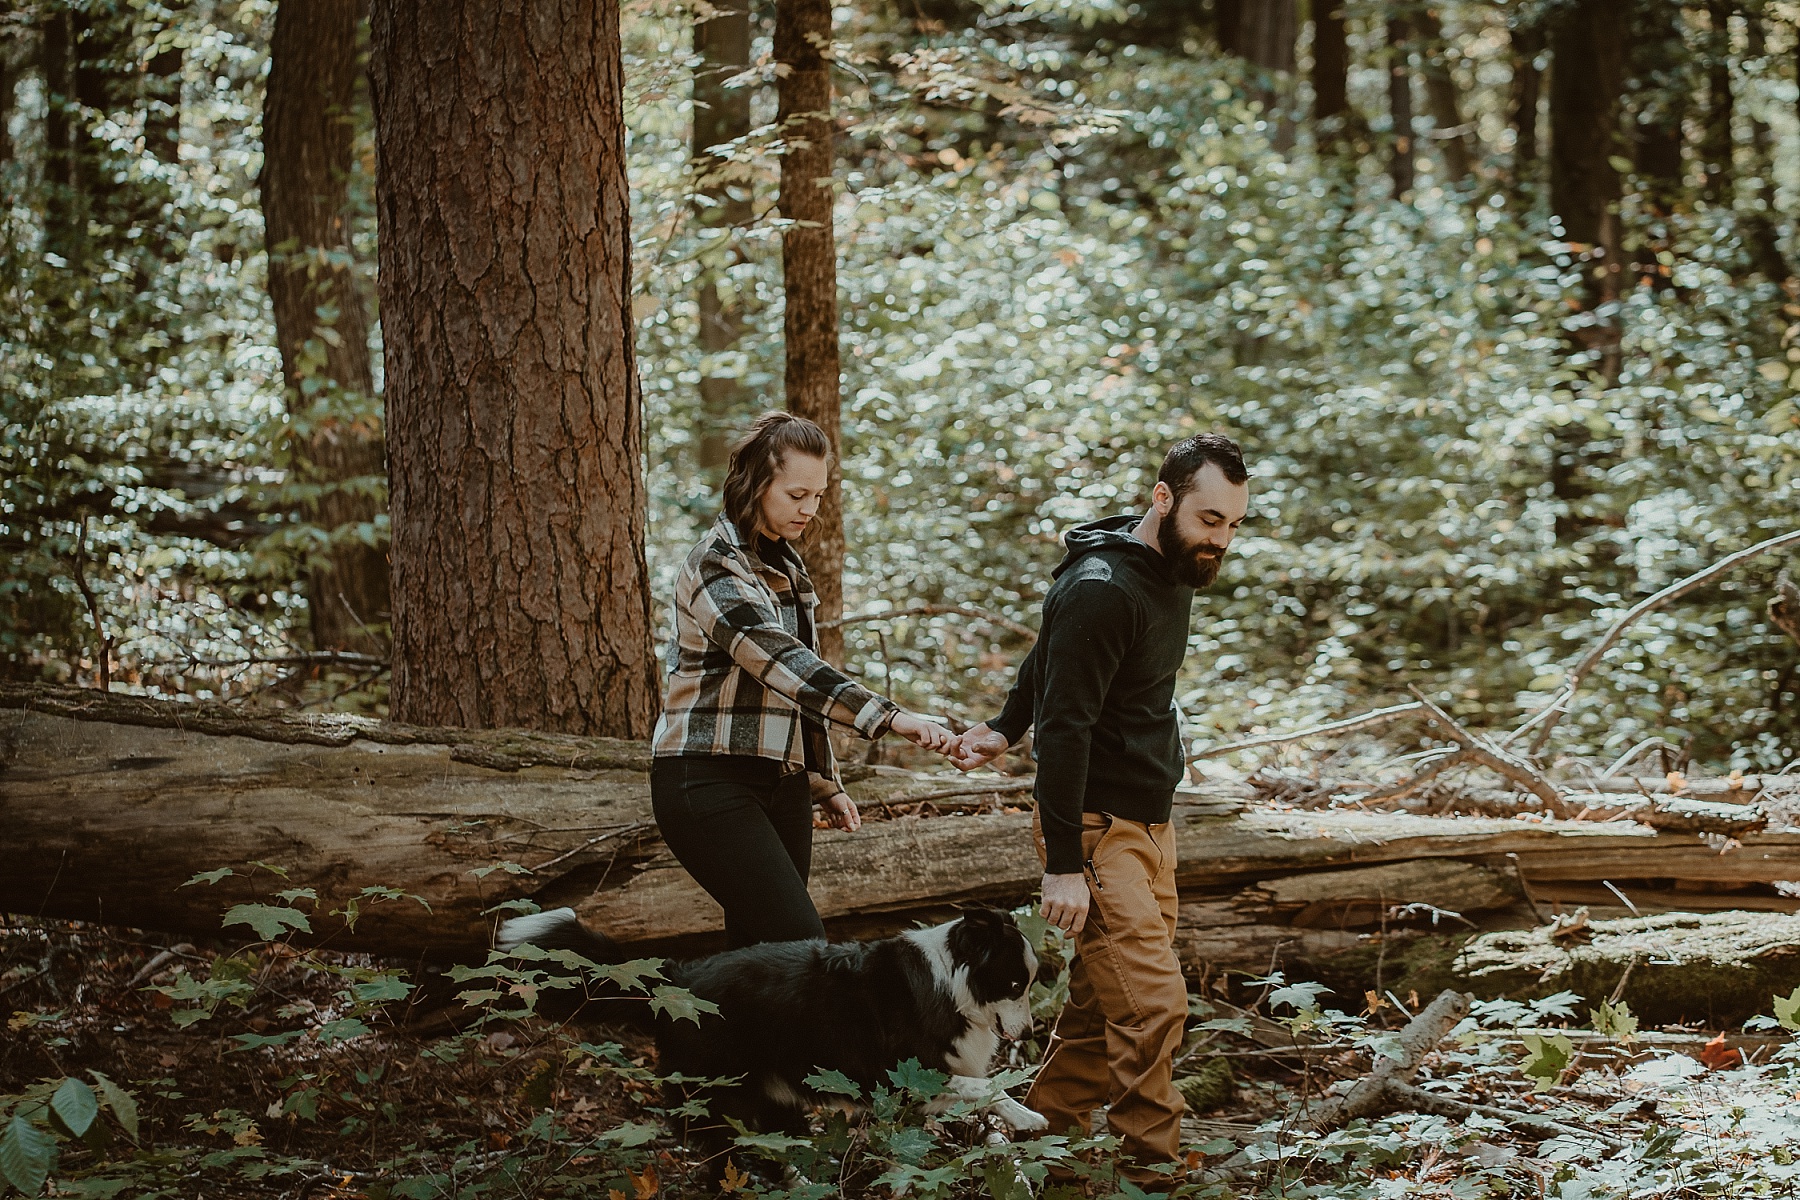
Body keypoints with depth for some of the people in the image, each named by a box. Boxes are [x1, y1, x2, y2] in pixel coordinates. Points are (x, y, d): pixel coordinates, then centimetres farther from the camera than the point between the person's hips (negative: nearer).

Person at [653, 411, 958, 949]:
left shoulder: (786, 565, 16)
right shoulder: (715, 564, -13)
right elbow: (782, 661, -27)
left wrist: (825, 782, 20)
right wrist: (892, 718, -36)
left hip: (782, 783, 8)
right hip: (710, 781, -8)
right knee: (800, 942, -19)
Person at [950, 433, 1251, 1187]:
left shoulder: (1171, 572, 10)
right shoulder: (1101, 590, -20)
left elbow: (1049, 658, 24)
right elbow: (1066, 727, -22)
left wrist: (1006, 729, 25)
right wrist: (1062, 865, -23)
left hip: (1150, 825, 9)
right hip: (1098, 829, -9)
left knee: (1104, 1003, 10)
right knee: (1152, 1003, -15)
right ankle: (1150, 1170, -9)